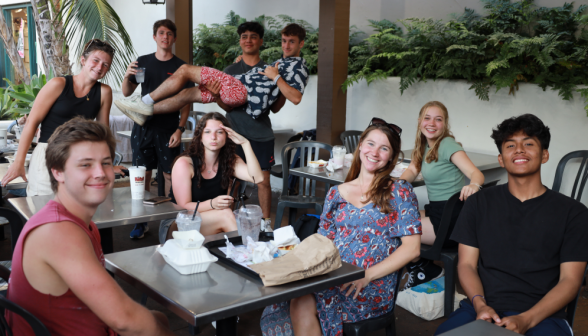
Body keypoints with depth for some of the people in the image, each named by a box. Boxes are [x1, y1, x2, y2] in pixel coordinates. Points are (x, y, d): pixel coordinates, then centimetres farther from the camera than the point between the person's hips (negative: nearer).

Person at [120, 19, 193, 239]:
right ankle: (141, 221, 13)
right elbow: (127, 93, 12)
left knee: (170, 175, 0)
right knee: (143, 174, 4)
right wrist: (127, 76, -9)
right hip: (143, 127, 2)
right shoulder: (143, 62, 9)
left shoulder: (180, 67, 3)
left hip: (168, 129, -2)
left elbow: (186, 101, 1)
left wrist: (180, 128, -9)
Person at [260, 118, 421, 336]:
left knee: (305, 302, -28)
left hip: (375, 286, -3)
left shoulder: (399, 192, 3)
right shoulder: (336, 194, 14)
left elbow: (411, 248, -3)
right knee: (298, 301, -31)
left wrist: (367, 275, -13)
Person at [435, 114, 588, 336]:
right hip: (483, 310, 1)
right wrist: (480, 305, -11)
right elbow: (466, 263, 8)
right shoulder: (479, 203, 12)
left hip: (542, 316, -1)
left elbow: (570, 280, 0)